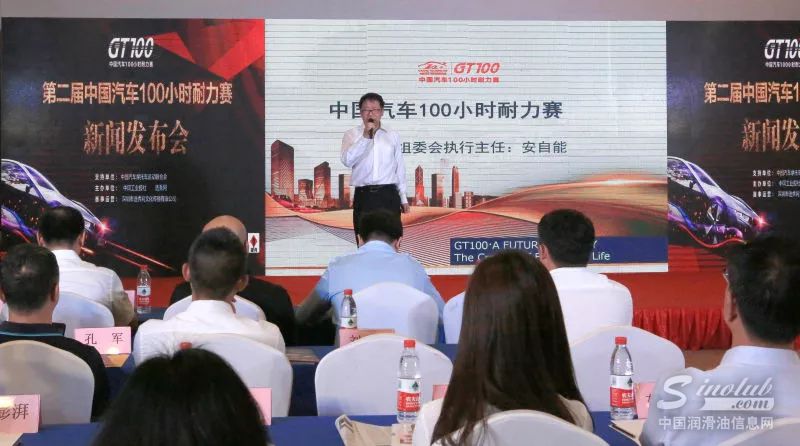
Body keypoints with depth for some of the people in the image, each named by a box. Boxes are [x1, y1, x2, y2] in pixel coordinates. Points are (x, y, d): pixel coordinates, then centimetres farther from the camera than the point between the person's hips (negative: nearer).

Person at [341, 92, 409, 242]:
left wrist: (403, 197, 15)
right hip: (364, 196, -1)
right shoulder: (351, 135, 4)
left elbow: (399, 167, 15)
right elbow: (347, 160, -13)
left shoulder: (393, 135, 11)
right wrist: (365, 136, -18)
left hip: (388, 195, 1)